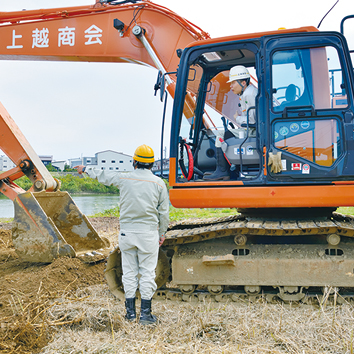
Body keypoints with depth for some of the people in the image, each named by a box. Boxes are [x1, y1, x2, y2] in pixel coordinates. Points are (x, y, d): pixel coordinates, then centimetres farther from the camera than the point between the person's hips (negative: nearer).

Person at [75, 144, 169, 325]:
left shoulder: (124, 178, -1)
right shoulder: (158, 183, -2)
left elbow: (103, 176, 17)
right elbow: (164, 212, 2)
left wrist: (86, 169, 35)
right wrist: (162, 233, 14)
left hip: (126, 232, 2)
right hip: (148, 232, -1)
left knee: (129, 271, 10)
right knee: (147, 272, 4)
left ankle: (130, 311, 17)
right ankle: (145, 313, 6)